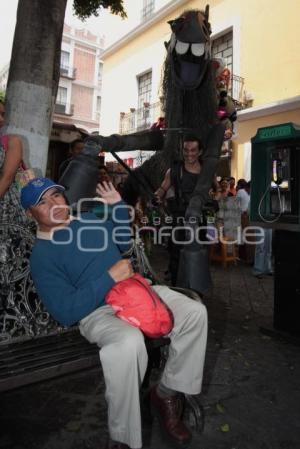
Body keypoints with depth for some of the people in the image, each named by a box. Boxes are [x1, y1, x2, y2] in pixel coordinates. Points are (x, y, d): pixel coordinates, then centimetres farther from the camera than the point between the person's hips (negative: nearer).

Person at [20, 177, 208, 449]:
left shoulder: (91, 219, 12)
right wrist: (110, 277, -19)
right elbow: (66, 313, -14)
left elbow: (124, 243, 28)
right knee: (128, 343, -39)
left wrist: (119, 206, 14)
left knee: (195, 312, -14)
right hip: (98, 311, -6)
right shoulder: (42, 256, -6)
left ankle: (167, 392, 2)